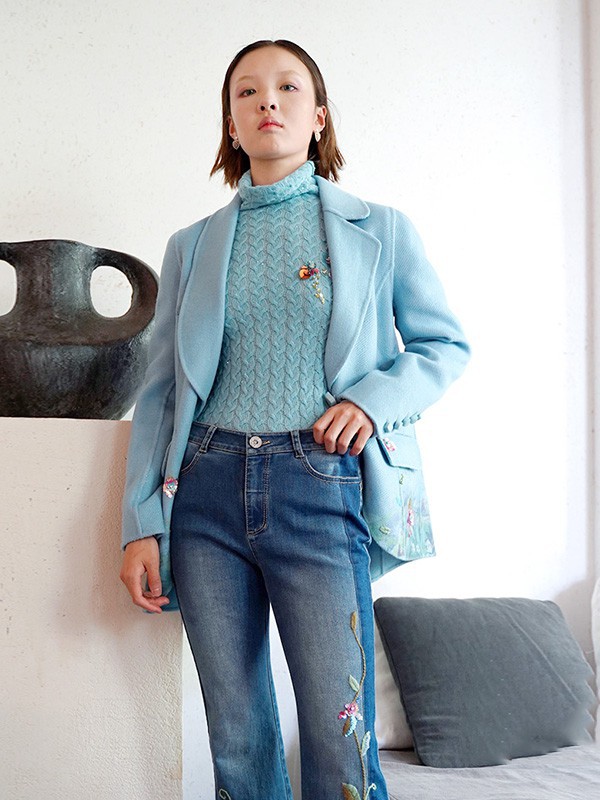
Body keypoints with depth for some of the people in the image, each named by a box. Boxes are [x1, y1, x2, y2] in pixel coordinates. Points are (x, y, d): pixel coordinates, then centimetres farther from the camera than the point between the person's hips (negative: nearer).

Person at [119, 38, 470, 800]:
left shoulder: (379, 230, 8)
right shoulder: (192, 246, 12)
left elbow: (445, 345, 13)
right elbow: (159, 390, 10)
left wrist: (376, 397, -8)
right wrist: (141, 523, 3)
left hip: (319, 488, -2)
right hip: (206, 488, 2)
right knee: (235, 736, 9)